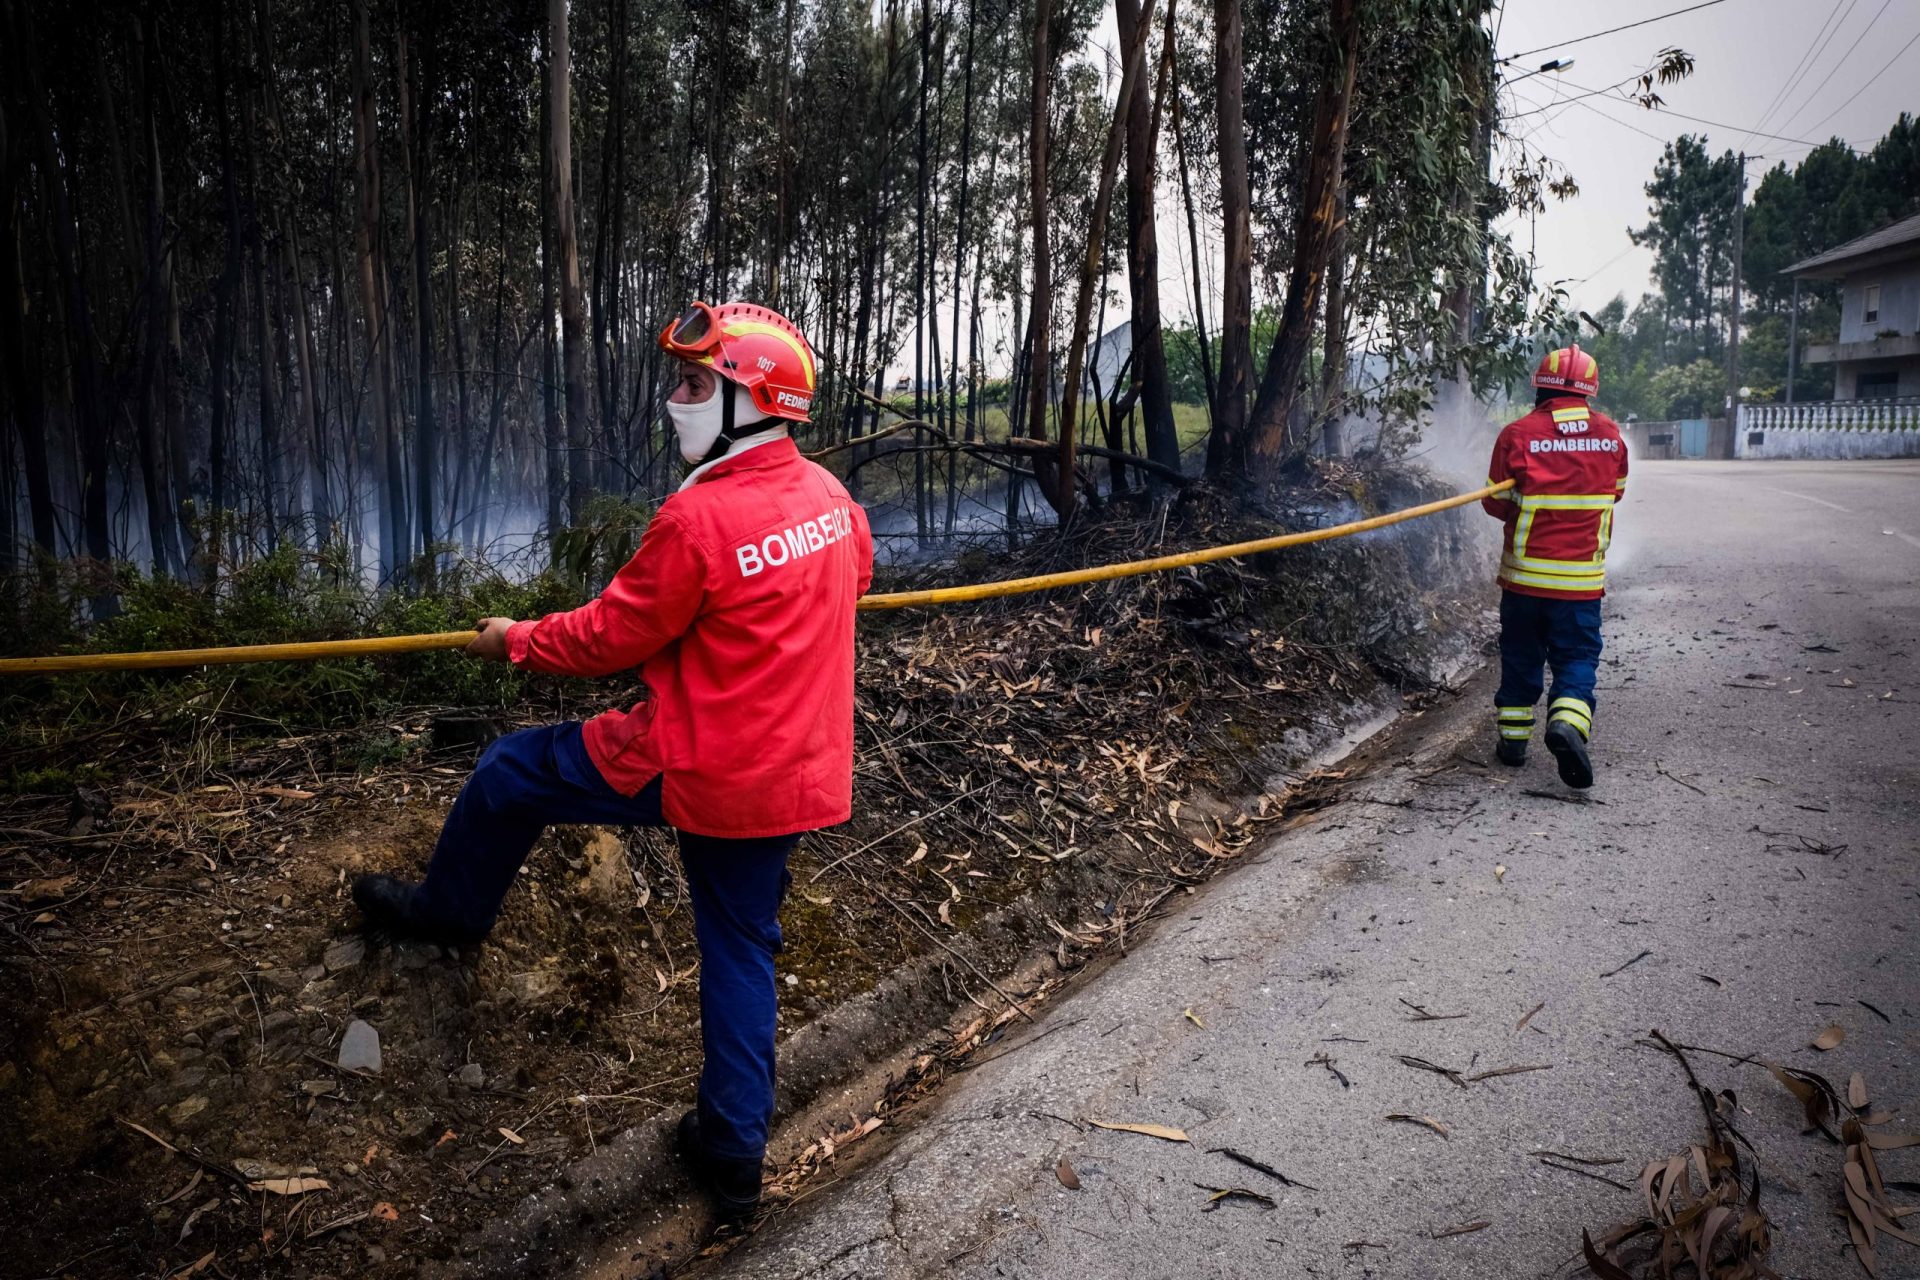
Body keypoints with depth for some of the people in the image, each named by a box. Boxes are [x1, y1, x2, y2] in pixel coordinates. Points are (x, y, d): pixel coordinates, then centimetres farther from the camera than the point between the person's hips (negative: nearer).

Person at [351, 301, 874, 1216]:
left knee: (509, 772, 16)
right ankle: (734, 1150, 27)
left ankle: (448, 910, 42)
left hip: (698, 769, -7)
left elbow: (611, 636, -13)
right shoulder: (832, 499, 0)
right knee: (739, 949, 19)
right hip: (802, 777, 7)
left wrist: (515, 642, 5)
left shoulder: (699, 519, -23)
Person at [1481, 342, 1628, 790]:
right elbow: (1613, 492, 14)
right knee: (1577, 655, 6)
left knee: (1520, 654, 13)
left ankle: (1513, 737, 19)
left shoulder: (1518, 434, -10)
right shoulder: (1610, 435, 0)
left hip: (1524, 572, 0)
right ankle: (1568, 720, -18)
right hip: (1582, 578, 1)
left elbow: (1496, 503, -2)